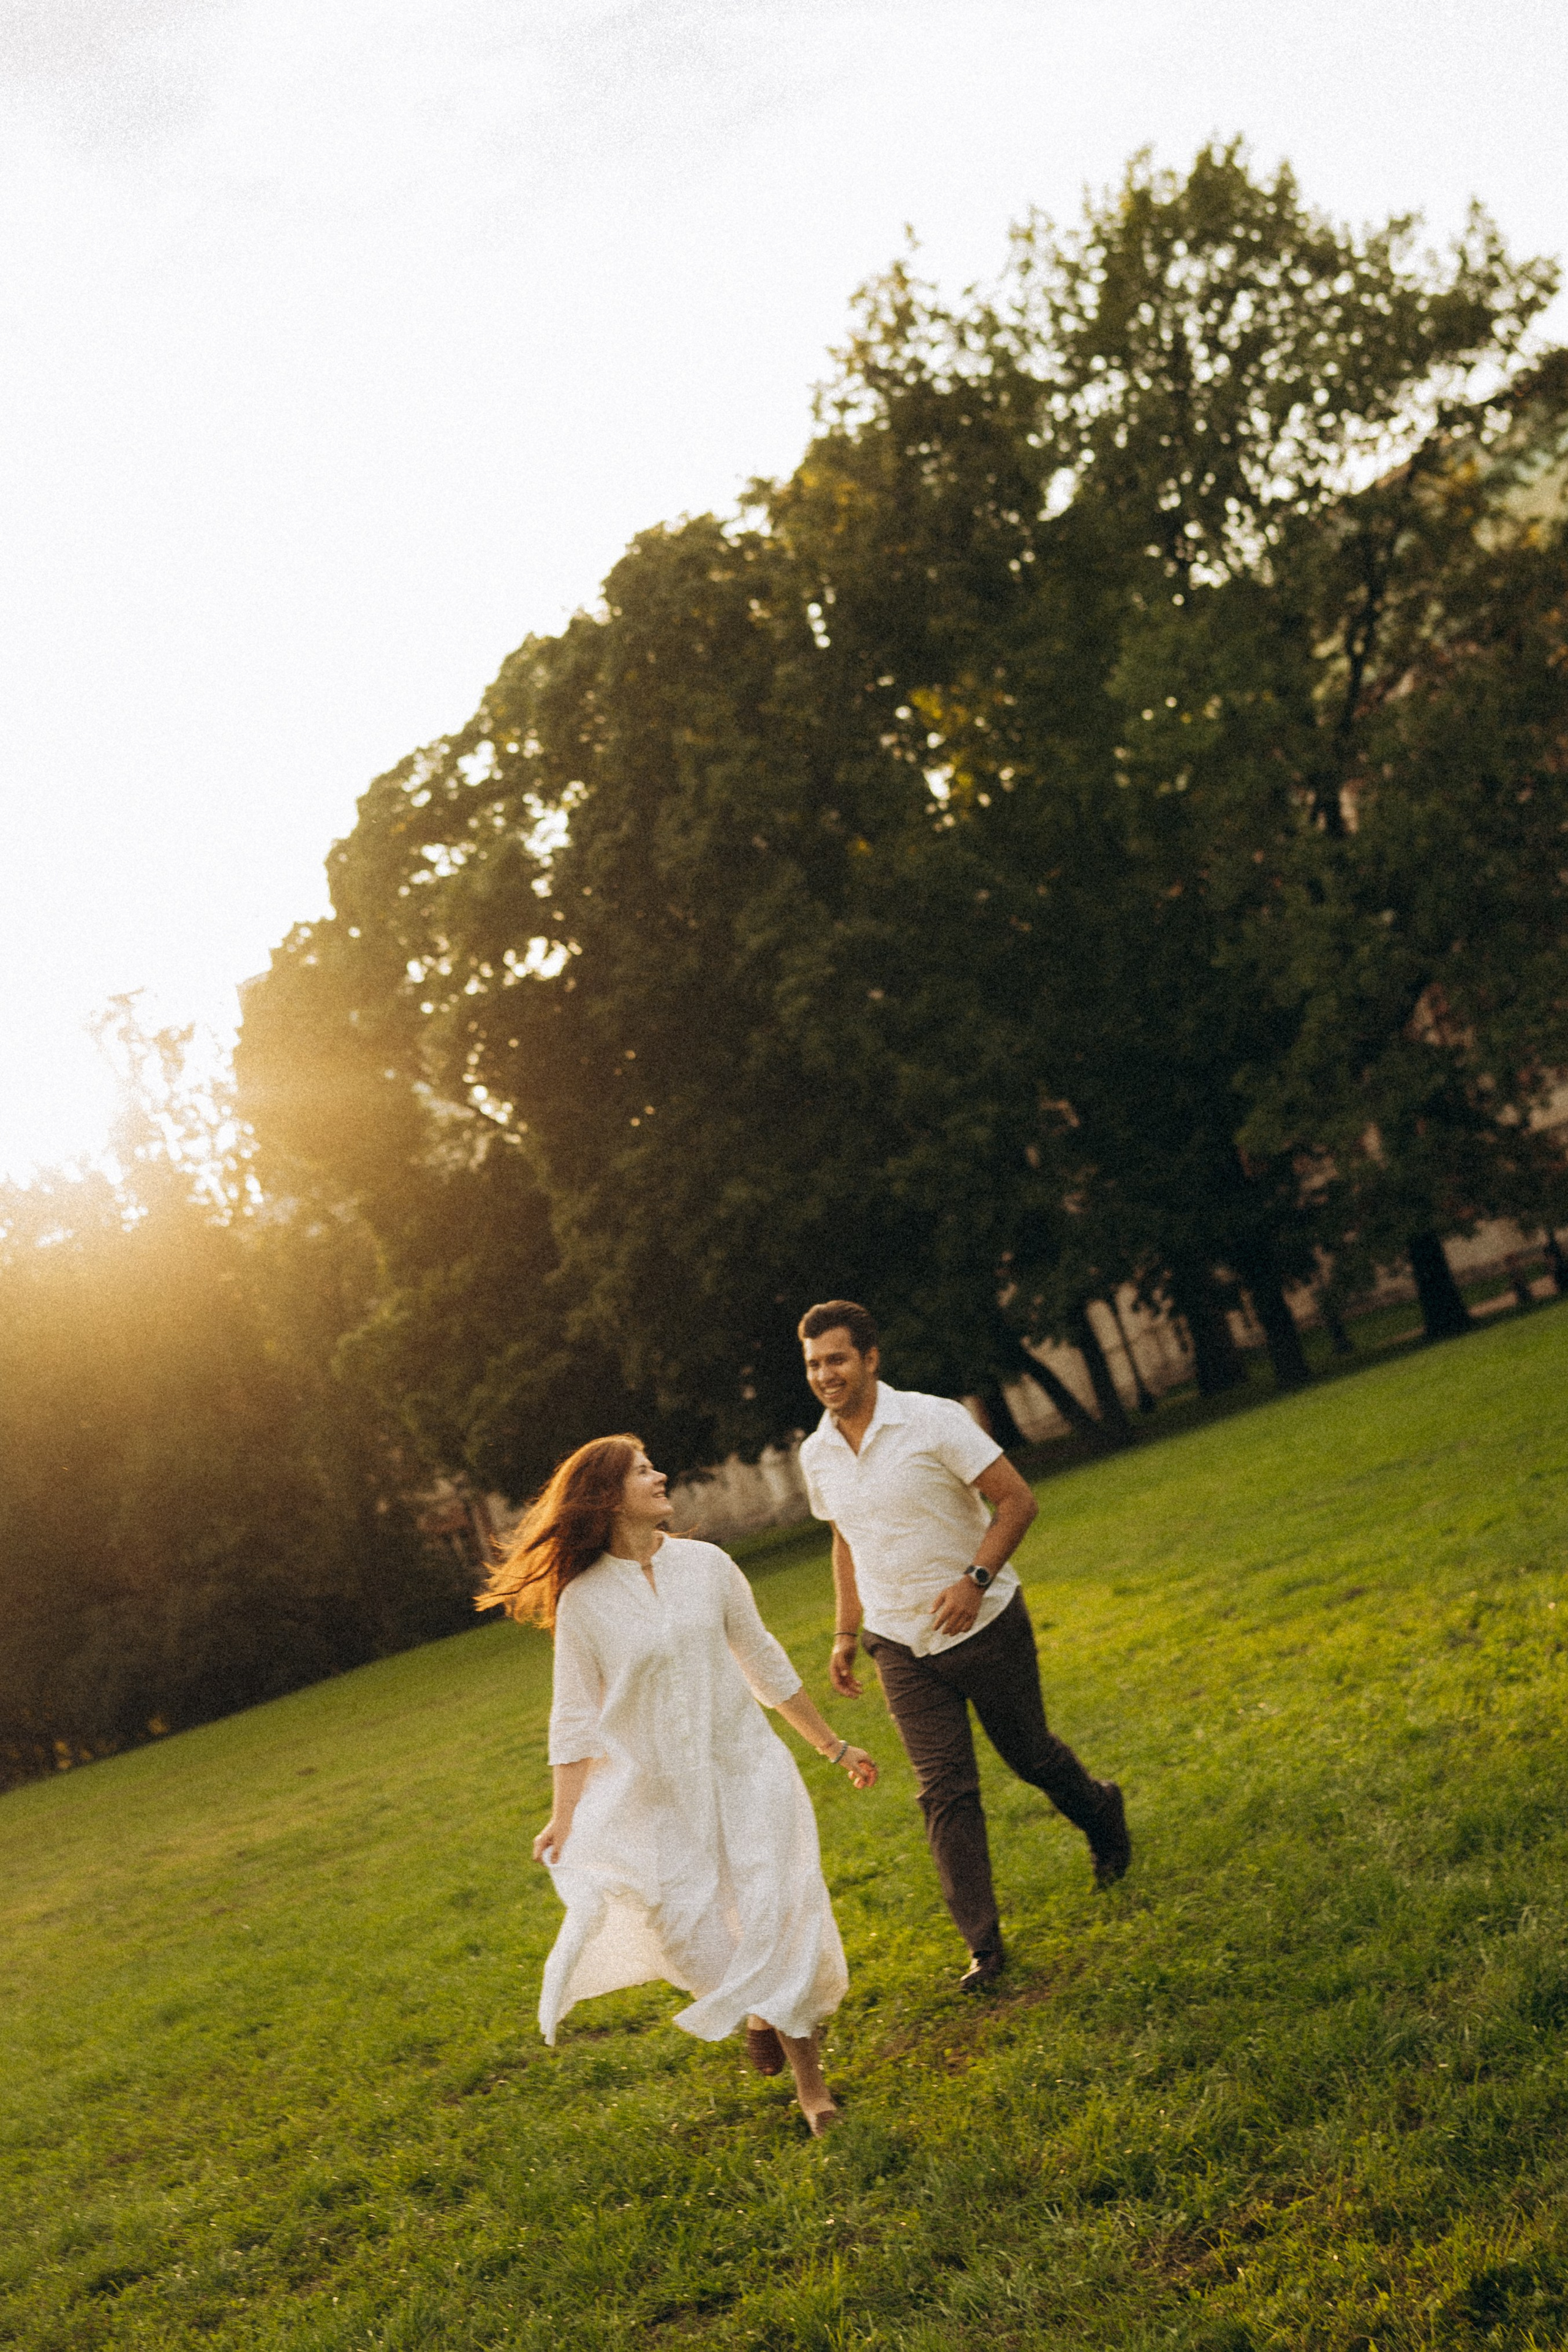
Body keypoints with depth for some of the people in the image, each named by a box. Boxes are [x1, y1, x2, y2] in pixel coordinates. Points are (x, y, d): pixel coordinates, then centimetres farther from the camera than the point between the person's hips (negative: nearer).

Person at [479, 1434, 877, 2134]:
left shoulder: (706, 1565, -2)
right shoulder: (582, 1601, -8)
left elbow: (764, 1662, 8)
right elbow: (576, 1716, -2)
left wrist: (833, 1746, 13)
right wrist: (565, 1815, -7)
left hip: (743, 1768, 1)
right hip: (655, 1791, -1)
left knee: (777, 1914, -5)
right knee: (686, 1929, -1)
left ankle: (809, 2080, 9)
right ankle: (755, 2008, 33)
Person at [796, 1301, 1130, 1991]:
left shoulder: (933, 1421, -16)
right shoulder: (817, 1454, 1)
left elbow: (1016, 1500, -14)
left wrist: (975, 1580, -24)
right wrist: (846, 1634, 13)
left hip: (985, 1627, -3)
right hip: (901, 1646, 3)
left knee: (1030, 1755, 13)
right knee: (945, 1791, -3)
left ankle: (1102, 1815, 45)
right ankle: (983, 1945, 3)